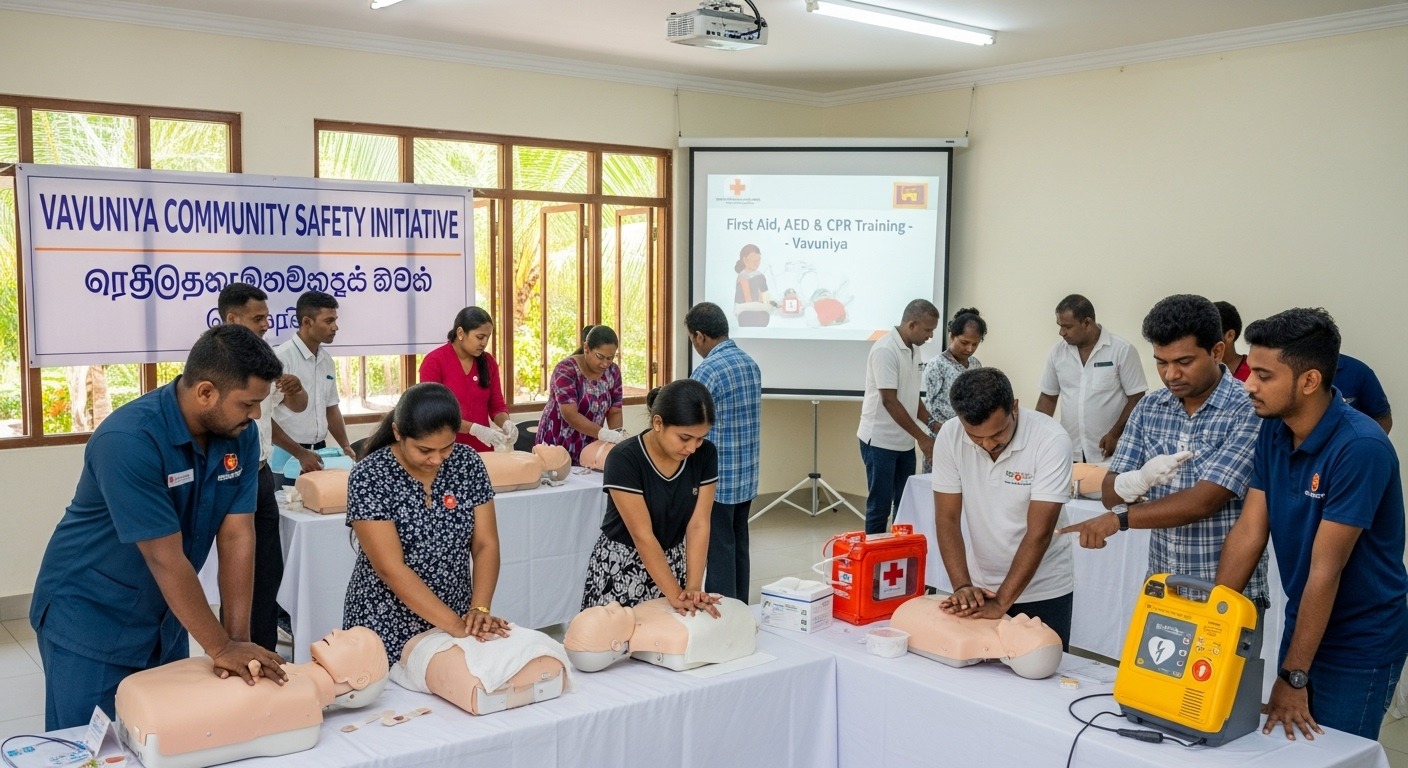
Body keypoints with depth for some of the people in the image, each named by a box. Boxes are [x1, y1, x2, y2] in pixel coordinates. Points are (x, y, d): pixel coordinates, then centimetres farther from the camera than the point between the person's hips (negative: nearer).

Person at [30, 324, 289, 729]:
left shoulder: (240, 436, -10)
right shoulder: (127, 441, -29)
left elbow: (237, 536, -11)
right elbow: (166, 560, -28)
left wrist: (237, 639, -17)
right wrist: (221, 647, -24)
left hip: (164, 617, 6)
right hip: (90, 620, -6)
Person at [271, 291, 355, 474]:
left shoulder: (327, 361, 8)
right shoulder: (281, 358, -15)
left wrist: (346, 447, 7)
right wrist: (300, 453, -17)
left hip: (319, 453, 7)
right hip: (287, 456, -6)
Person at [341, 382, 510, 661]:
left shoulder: (467, 463, -5)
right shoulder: (369, 477, -16)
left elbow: (485, 545, -3)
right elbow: (391, 569, -21)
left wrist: (479, 610, -18)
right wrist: (455, 625, -24)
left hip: (457, 619, 3)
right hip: (387, 631, -3)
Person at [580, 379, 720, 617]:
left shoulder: (705, 455, -11)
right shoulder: (624, 460, -24)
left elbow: (698, 524, -12)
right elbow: (642, 535, -24)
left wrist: (693, 589, -21)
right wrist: (676, 595, -27)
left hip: (674, 561, 4)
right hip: (622, 567, -4)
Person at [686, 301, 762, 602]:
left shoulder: (708, 370, -18)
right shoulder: (751, 364, 9)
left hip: (718, 478, -8)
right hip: (747, 476, 8)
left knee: (719, 552, -1)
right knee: (739, 546, 15)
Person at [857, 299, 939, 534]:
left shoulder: (913, 350, 9)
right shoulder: (885, 350, -18)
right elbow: (889, 401, -21)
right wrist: (922, 437, -19)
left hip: (904, 442, 8)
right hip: (880, 441, -8)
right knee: (880, 505, -2)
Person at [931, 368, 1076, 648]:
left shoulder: (1052, 441, -22)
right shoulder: (950, 436, -13)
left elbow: (1039, 532, -23)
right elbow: (947, 519, -8)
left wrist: (1001, 603, -25)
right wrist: (963, 586, -19)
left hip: (1042, 591, -3)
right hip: (980, 589, 3)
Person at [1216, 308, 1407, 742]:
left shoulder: (1360, 448, -26)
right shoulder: (1272, 430, -5)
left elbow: (1325, 569, -25)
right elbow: (1248, 534, -5)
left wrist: (1293, 676, -21)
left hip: (1359, 645, -7)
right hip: (1302, 624, 7)